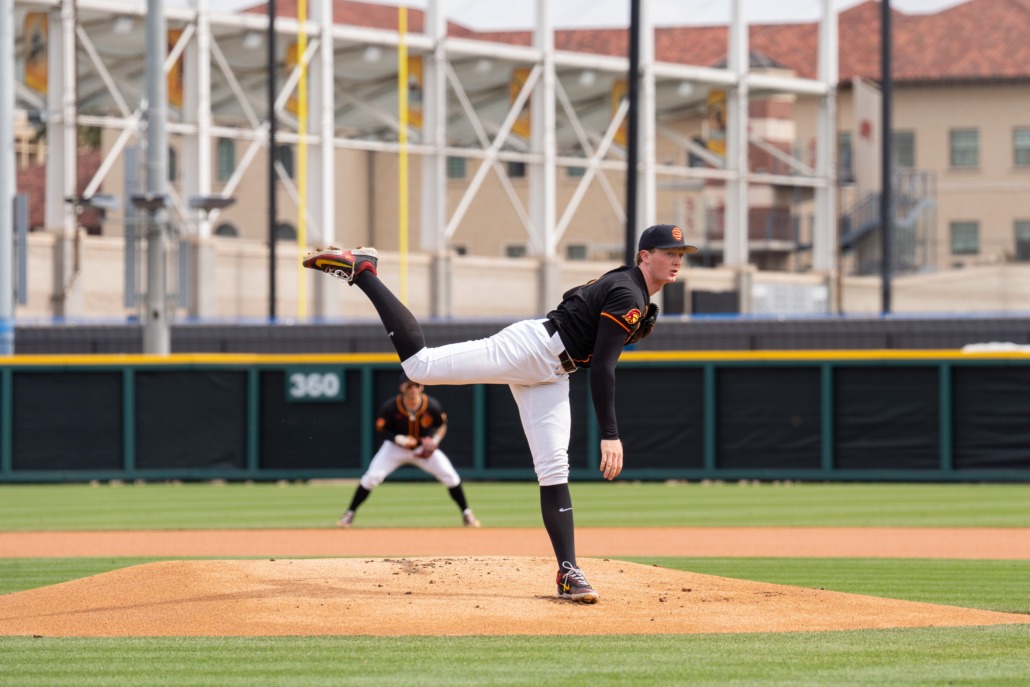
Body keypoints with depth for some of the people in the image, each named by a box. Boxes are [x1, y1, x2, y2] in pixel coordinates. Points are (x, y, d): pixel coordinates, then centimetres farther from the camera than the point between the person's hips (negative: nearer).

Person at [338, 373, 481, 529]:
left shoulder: (432, 406, -21)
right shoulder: (391, 407, -25)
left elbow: (442, 425, -3)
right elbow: (381, 429, -13)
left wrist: (435, 441, -22)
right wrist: (398, 439, -32)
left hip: (424, 448, 1)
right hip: (396, 447, -1)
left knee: (450, 477, -12)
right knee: (371, 477, -16)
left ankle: (467, 514, 6)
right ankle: (349, 515, 0)